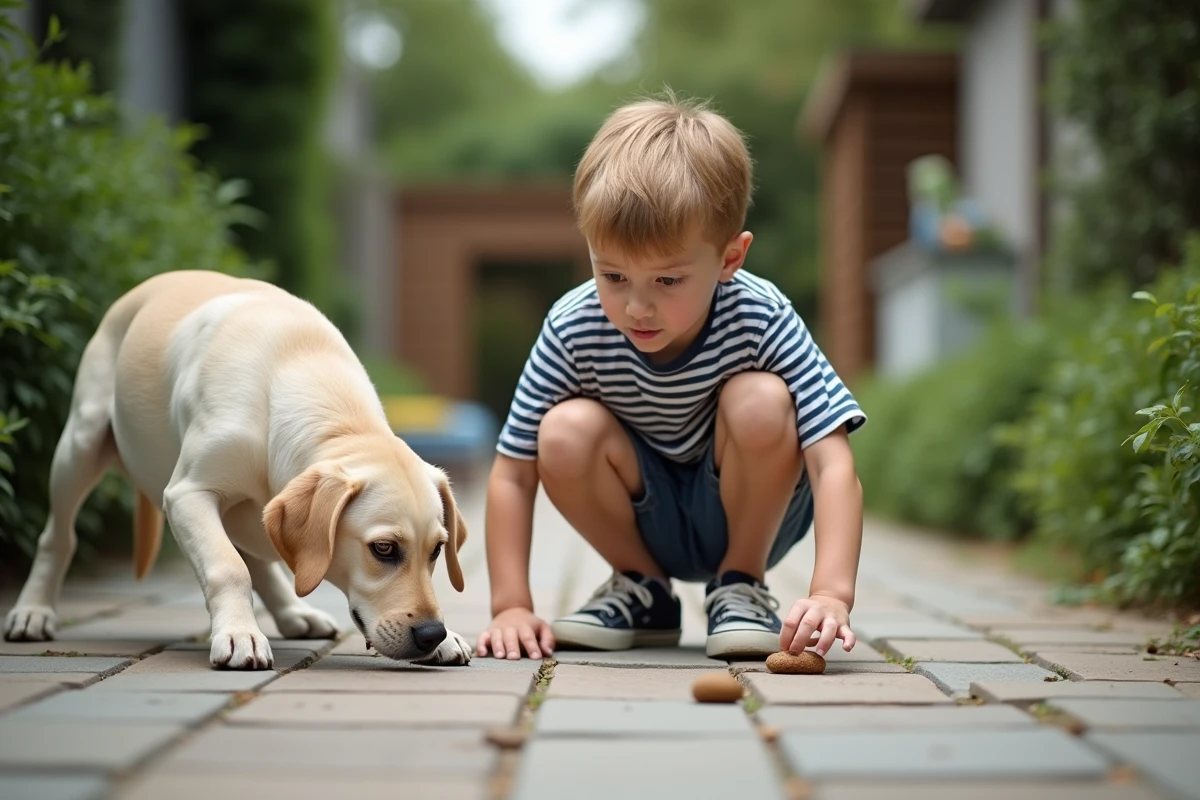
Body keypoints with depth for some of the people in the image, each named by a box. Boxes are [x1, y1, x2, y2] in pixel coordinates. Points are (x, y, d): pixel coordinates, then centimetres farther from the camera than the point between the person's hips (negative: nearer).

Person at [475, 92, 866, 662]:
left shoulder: (759, 319, -26)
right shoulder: (573, 328, -21)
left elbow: (833, 465, -31)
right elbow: (512, 472, -14)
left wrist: (831, 593, -45)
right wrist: (511, 606, -22)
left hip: (750, 512, -1)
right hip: (648, 521, 2)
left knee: (760, 401, -31)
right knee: (565, 432, -27)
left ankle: (741, 584, -6)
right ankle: (643, 590, 0)